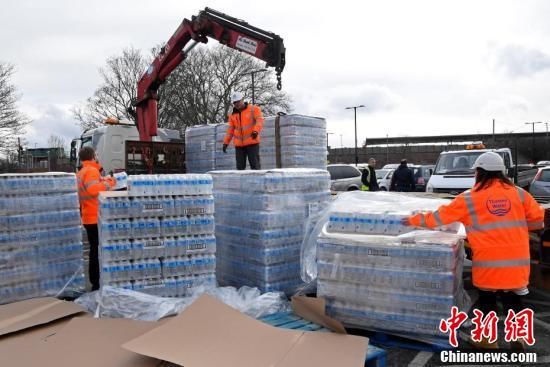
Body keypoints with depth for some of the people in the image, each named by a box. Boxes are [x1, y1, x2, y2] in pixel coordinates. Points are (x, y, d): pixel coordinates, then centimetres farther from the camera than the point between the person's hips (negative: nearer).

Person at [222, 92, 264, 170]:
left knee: (255, 165, -6)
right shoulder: (233, 115, 15)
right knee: (240, 166, 5)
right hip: (239, 144, 5)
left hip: (252, 142, -4)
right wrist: (226, 142, 10)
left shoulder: (254, 109, 1)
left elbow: (260, 120, -11)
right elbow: (230, 130, 18)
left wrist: (256, 131, -29)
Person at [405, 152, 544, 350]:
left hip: (488, 260, -2)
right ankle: (519, 340, 16)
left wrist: (415, 220, 15)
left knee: (487, 300, 15)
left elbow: (441, 216, 3)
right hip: (517, 259, 2)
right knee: (513, 300, 14)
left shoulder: (469, 198, -2)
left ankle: (488, 341, 24)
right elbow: (538, 220, 8)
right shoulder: (518, 193, 4)